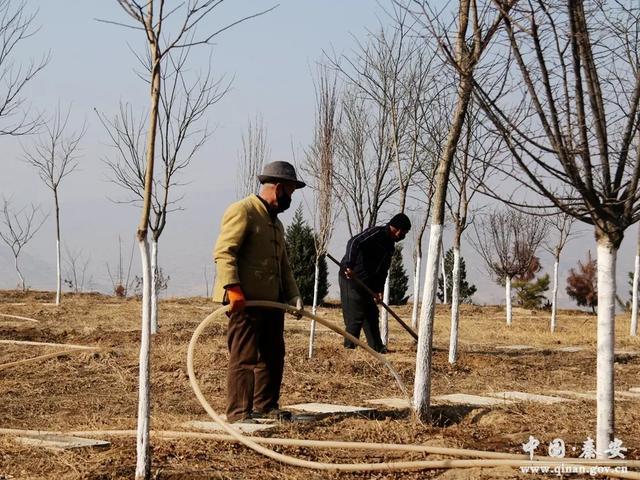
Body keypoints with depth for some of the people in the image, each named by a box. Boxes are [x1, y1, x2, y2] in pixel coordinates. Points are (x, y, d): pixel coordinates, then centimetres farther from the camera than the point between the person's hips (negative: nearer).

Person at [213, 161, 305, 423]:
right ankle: (239, 414, -8)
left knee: (273, 357, 13)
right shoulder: (242, 210, -7)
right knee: (244, 358, -9)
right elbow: (223, 252, -17)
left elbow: (283, 264, 27)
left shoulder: (275, 222, 24)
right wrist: (233, 288, -27)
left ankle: (266, 409, 23)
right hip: (246, 302, -10)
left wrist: (293, 294, 12)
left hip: (272, 302, 10)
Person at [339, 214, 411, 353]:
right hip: (350, 277, -10)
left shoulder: (390, 246, 14)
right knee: (356, 314, -9)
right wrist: (349, 265, -39)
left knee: (372, 313, 12)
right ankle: (349, 345, -2)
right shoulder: (376, 232, -14)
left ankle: (376, 346, 19)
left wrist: (379, 290, 5)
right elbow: (354, 243, -28)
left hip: (366, 282, 10)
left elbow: (383, 269, 17)